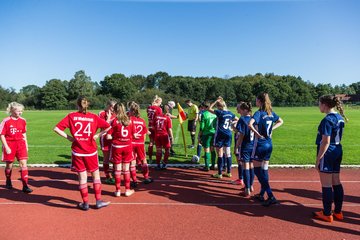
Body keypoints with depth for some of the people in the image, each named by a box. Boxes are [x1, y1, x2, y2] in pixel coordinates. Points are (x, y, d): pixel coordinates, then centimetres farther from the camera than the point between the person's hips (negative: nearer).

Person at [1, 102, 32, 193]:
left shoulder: (22, 121, 3)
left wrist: (26, 145, 11)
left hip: (20, 144, 3)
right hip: (10, 145, -2)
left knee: (23, 163, -7)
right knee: (9, 165, 12)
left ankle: (25, 185, -6)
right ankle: (8, 182, 37)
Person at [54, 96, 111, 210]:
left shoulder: (71, 116, -3)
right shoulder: (93, 117, -3)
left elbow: (56, 128, -8)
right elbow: (108, 126, -7)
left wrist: (68, 137, -1)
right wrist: (97, 135, 0)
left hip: (77, 151, 1)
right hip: (91, 151, 0)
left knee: (82, 176, 9)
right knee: (96, 174, 14)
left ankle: (85, 203, 18)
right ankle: (98, 201, 17)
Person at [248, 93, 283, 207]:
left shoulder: (259, 113, -15)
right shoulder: (271, 112, 7)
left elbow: (250, 124, -33)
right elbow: (281, 121, 24)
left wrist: (258, 134, -20)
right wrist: (271, 129, 13)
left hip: (260, 143, -7)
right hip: (269, 144, 7)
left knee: (257, 170, 1)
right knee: (264, 169, 14)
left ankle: (271, 196, -4)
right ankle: (262, 194, 25)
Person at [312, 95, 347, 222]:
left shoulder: (327, 120, -18)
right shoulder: (340, 118, 9)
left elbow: (325, 142, -21)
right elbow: (336, 137, 15)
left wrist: (318, 159, -16)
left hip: (328, 154, -9)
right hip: (338, 151, 9)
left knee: (326, 185, 2)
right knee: (336, 183, 15)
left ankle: (327, 214, 13)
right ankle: (338, 212, 26)